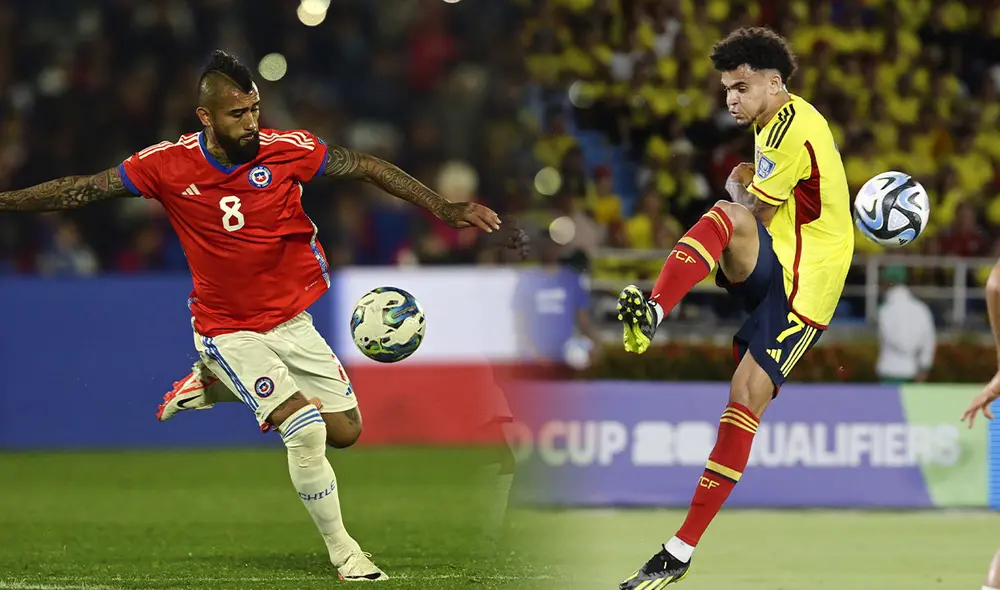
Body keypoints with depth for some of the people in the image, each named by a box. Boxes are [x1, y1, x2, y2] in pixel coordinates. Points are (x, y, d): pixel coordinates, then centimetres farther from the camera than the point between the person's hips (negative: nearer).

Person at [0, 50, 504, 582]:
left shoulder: (286, 149, -14)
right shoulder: (168, 165, -17)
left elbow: (366, 168, -4)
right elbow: (81, 190, -8)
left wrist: (444, 209, -8)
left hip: (291, 319, 4)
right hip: (228, 331, -4)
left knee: (345, 432, 8)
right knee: (305, 429, -21)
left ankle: (218, 384, 27)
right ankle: (341, 551, -1)